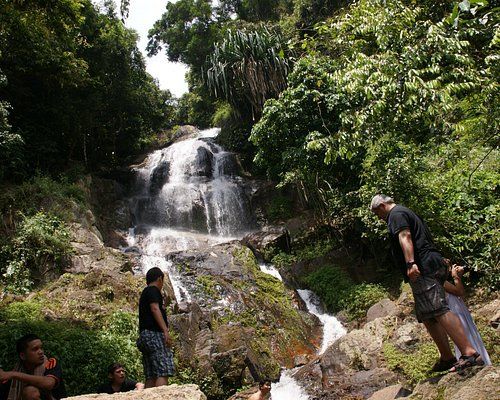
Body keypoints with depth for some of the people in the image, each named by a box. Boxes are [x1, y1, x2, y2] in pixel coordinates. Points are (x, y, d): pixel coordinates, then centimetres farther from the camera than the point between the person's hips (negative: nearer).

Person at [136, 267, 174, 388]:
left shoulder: (144, 293, 27)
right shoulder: (153, 290, 0)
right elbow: (155, 309, -14)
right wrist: (165, 330, -22)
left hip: (144, 335, 9)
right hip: (154, 333, -9)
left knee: (151, 377, 2)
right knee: (163, 373, -16)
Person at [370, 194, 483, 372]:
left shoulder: (396, 214, -2)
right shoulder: (406, 212, 29)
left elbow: (405, 236, -19)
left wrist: (411, 263, -29)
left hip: (423, 268, -11)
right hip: (432, 266, 11)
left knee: (439, 310, -18)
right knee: (428, 317, 10)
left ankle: (469, 353, -23)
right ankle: (447, 358, 11)